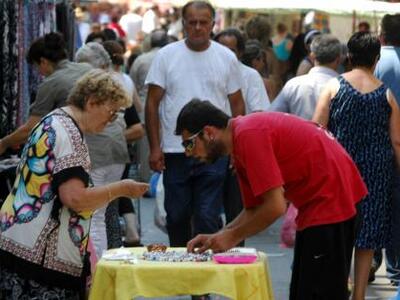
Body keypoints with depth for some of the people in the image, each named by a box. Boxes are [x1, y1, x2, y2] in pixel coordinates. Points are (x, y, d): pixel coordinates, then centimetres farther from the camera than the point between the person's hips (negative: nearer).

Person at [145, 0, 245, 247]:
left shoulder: (227, 58, 5)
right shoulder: (166, 56, 2)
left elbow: (237, 104, 10)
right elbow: (152, 104, 2)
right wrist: (155, 147, -4)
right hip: (175, 151, 1)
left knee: (208, 216, -5)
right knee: (177, 216, 8)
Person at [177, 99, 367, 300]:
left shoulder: (248, 135, -19)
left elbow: (275, 206, -22)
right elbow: (253, 210, 17)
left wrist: (232, 236, -10)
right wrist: (217, 237, 5)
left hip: (330, 198, -11)